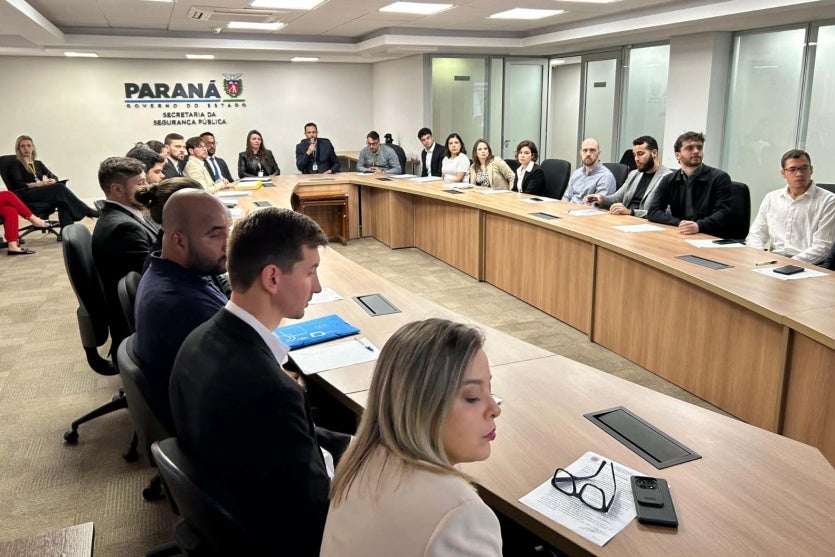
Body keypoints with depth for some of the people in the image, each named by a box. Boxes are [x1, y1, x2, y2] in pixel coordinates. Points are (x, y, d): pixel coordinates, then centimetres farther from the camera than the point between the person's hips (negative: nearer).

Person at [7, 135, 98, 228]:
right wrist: (38, 184, -19)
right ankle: (88, 211, -33)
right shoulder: (16, 165, 10)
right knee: (59, 188, -31)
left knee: (62, 200, -32)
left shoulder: (38, 164, 26)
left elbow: (54, 177, 15)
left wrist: (52, 181, -10)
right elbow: (18, 185, -6)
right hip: (26, 197, -4)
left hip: (42, 192, 5)